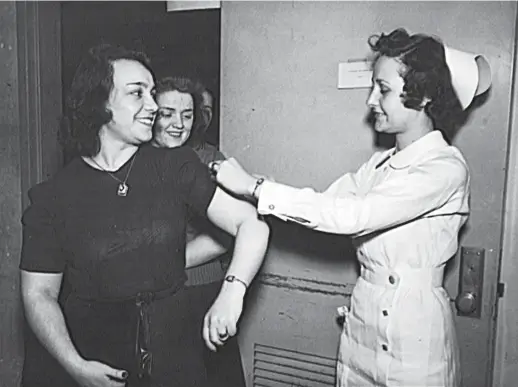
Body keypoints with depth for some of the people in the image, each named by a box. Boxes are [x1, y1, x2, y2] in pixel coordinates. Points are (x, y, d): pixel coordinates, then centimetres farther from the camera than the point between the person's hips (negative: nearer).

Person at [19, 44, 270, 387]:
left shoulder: (176, 167, -6)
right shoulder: (52, 197, -6)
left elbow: (252, 224, -11)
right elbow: (39, 293, -3)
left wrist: (232, 290, -27)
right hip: (93, 359, -1)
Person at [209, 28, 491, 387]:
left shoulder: (446, 168, -17)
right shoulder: (380, 164, 5)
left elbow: (351, 216, -27)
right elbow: (324, 205, 2)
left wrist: (255, 187, -24)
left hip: (416, 345, -6)